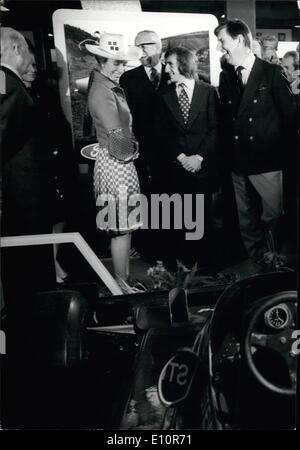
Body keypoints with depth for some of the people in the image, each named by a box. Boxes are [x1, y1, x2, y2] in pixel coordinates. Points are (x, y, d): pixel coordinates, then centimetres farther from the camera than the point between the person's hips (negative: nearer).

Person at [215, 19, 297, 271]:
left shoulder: (272, 73, -3)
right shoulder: (226, 77, 10)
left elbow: (289, 115, -2)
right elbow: (225, 118, 11)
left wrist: (285, 152, -4)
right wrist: (228, 154, 5)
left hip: (266, 162, -4)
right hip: (237, 163, 4)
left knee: (272, 215, 1)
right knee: (245, 222, 10)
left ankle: (270, 259, 22)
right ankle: (260, 263, 25)